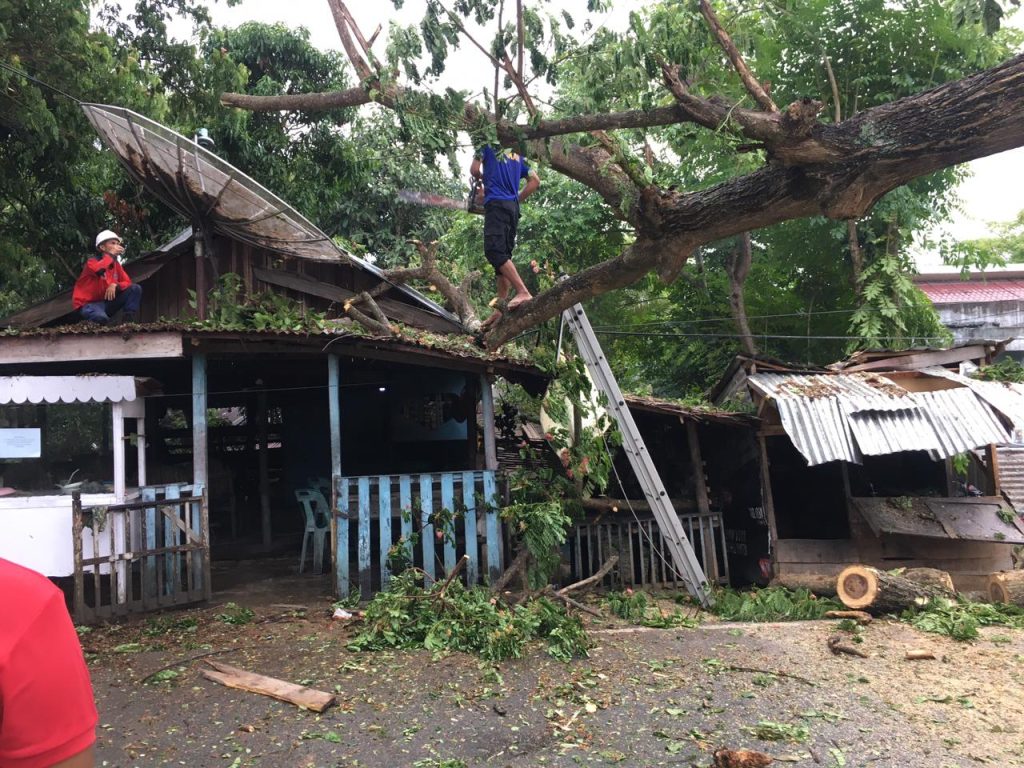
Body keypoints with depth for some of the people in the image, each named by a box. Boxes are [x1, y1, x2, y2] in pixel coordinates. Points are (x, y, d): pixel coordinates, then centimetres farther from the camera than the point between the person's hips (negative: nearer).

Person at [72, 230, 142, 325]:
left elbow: (127, 282, 6)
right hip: (88, 303, -6)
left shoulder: (116, 264, 6)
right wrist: (111, 254, -23)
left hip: (107, 302, 6)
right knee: (101, 318, -40)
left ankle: (128, 321, -13)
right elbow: (99, 270, -37)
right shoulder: (92, 260, -13)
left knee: (135, 288, -8)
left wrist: (115, 285, -17)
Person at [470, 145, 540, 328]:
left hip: (496, 203, -7)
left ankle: (523, 292, -32)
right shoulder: (517, 155, 25)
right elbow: (535, 181, 20)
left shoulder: (488, 145, 10)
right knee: (503, 255, 3)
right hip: (513, 207, 7)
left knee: (494, 251, -16)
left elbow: (474, 170, 9)